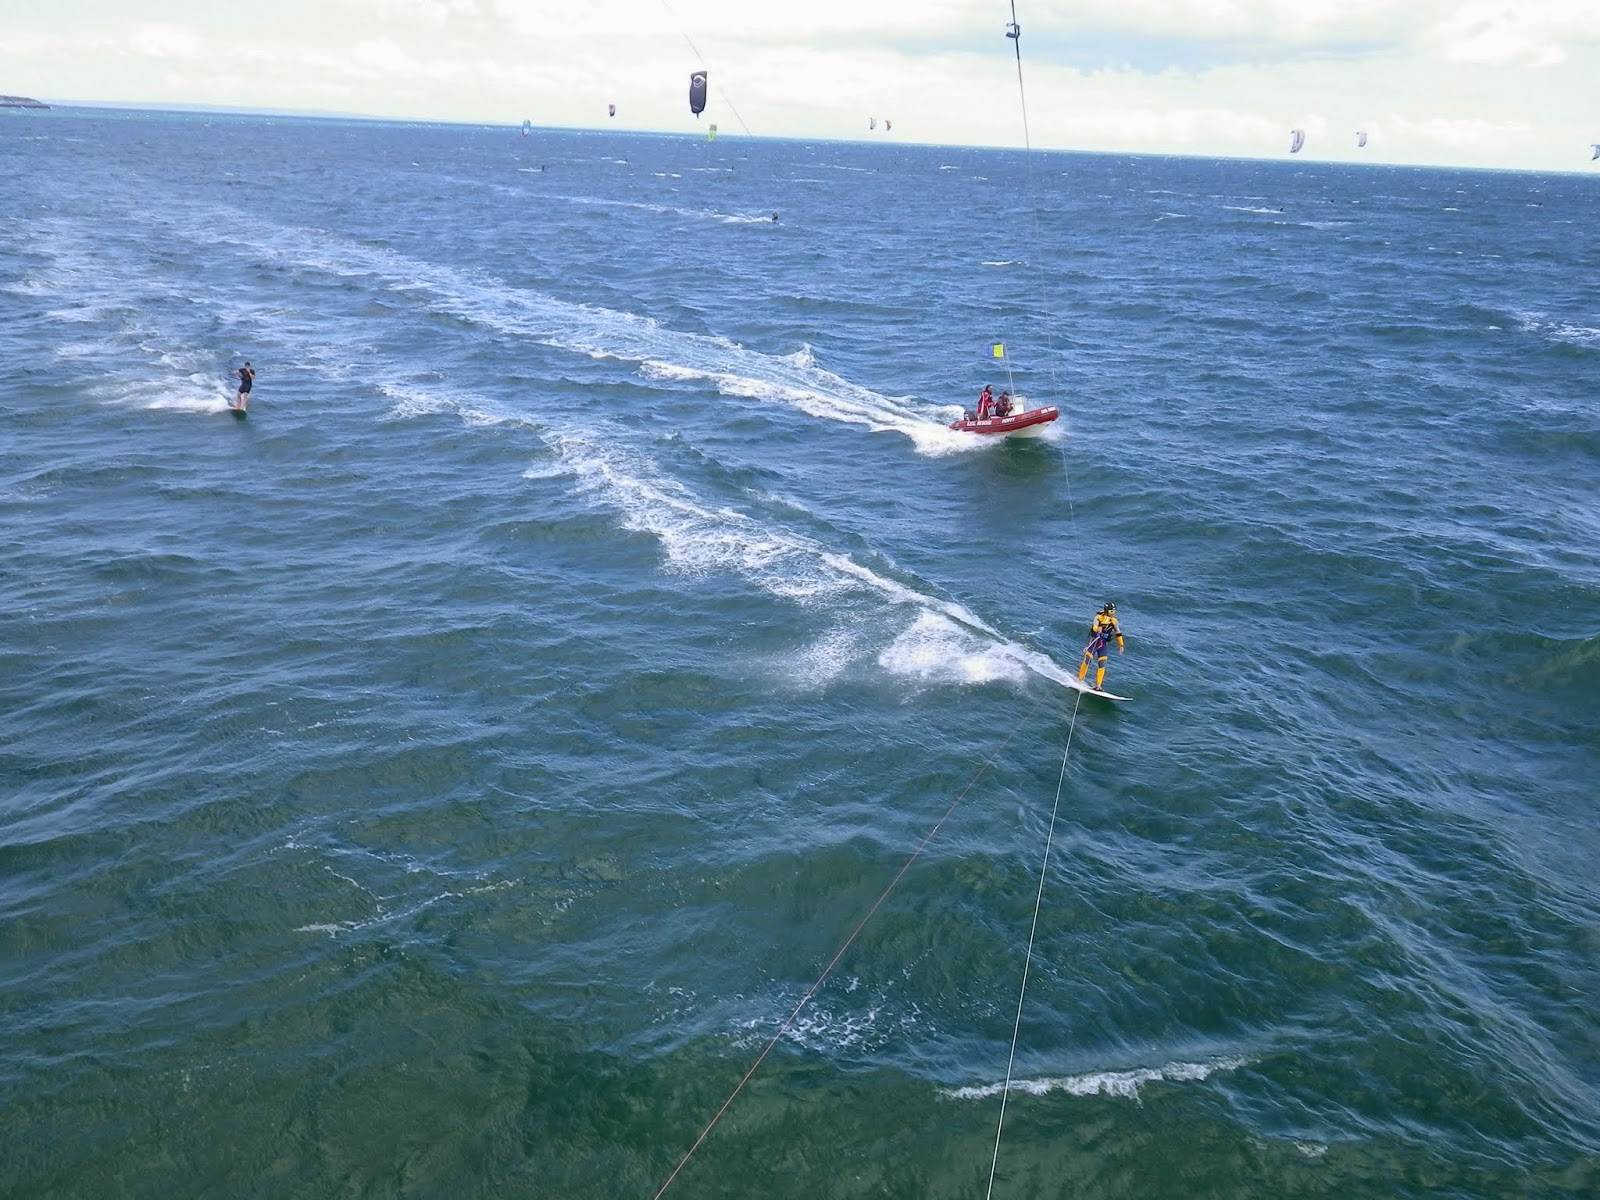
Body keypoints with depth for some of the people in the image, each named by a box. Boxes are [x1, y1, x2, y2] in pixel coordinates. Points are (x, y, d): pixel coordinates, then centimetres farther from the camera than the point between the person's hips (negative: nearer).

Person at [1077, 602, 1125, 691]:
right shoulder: (1099, 617, -10)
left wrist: (1121, 645, 4)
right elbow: (1094, 627, -25)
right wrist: (1098, 629, -47)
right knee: (1086, 660, -7)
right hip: (1094, 641, -3)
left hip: (1104, 644, 3)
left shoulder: (1114, 621, 3)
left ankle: (1098, 686, -2)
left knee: (1101, 665, -4)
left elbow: (1118, 633, 11)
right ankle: (1079, 680, 4)